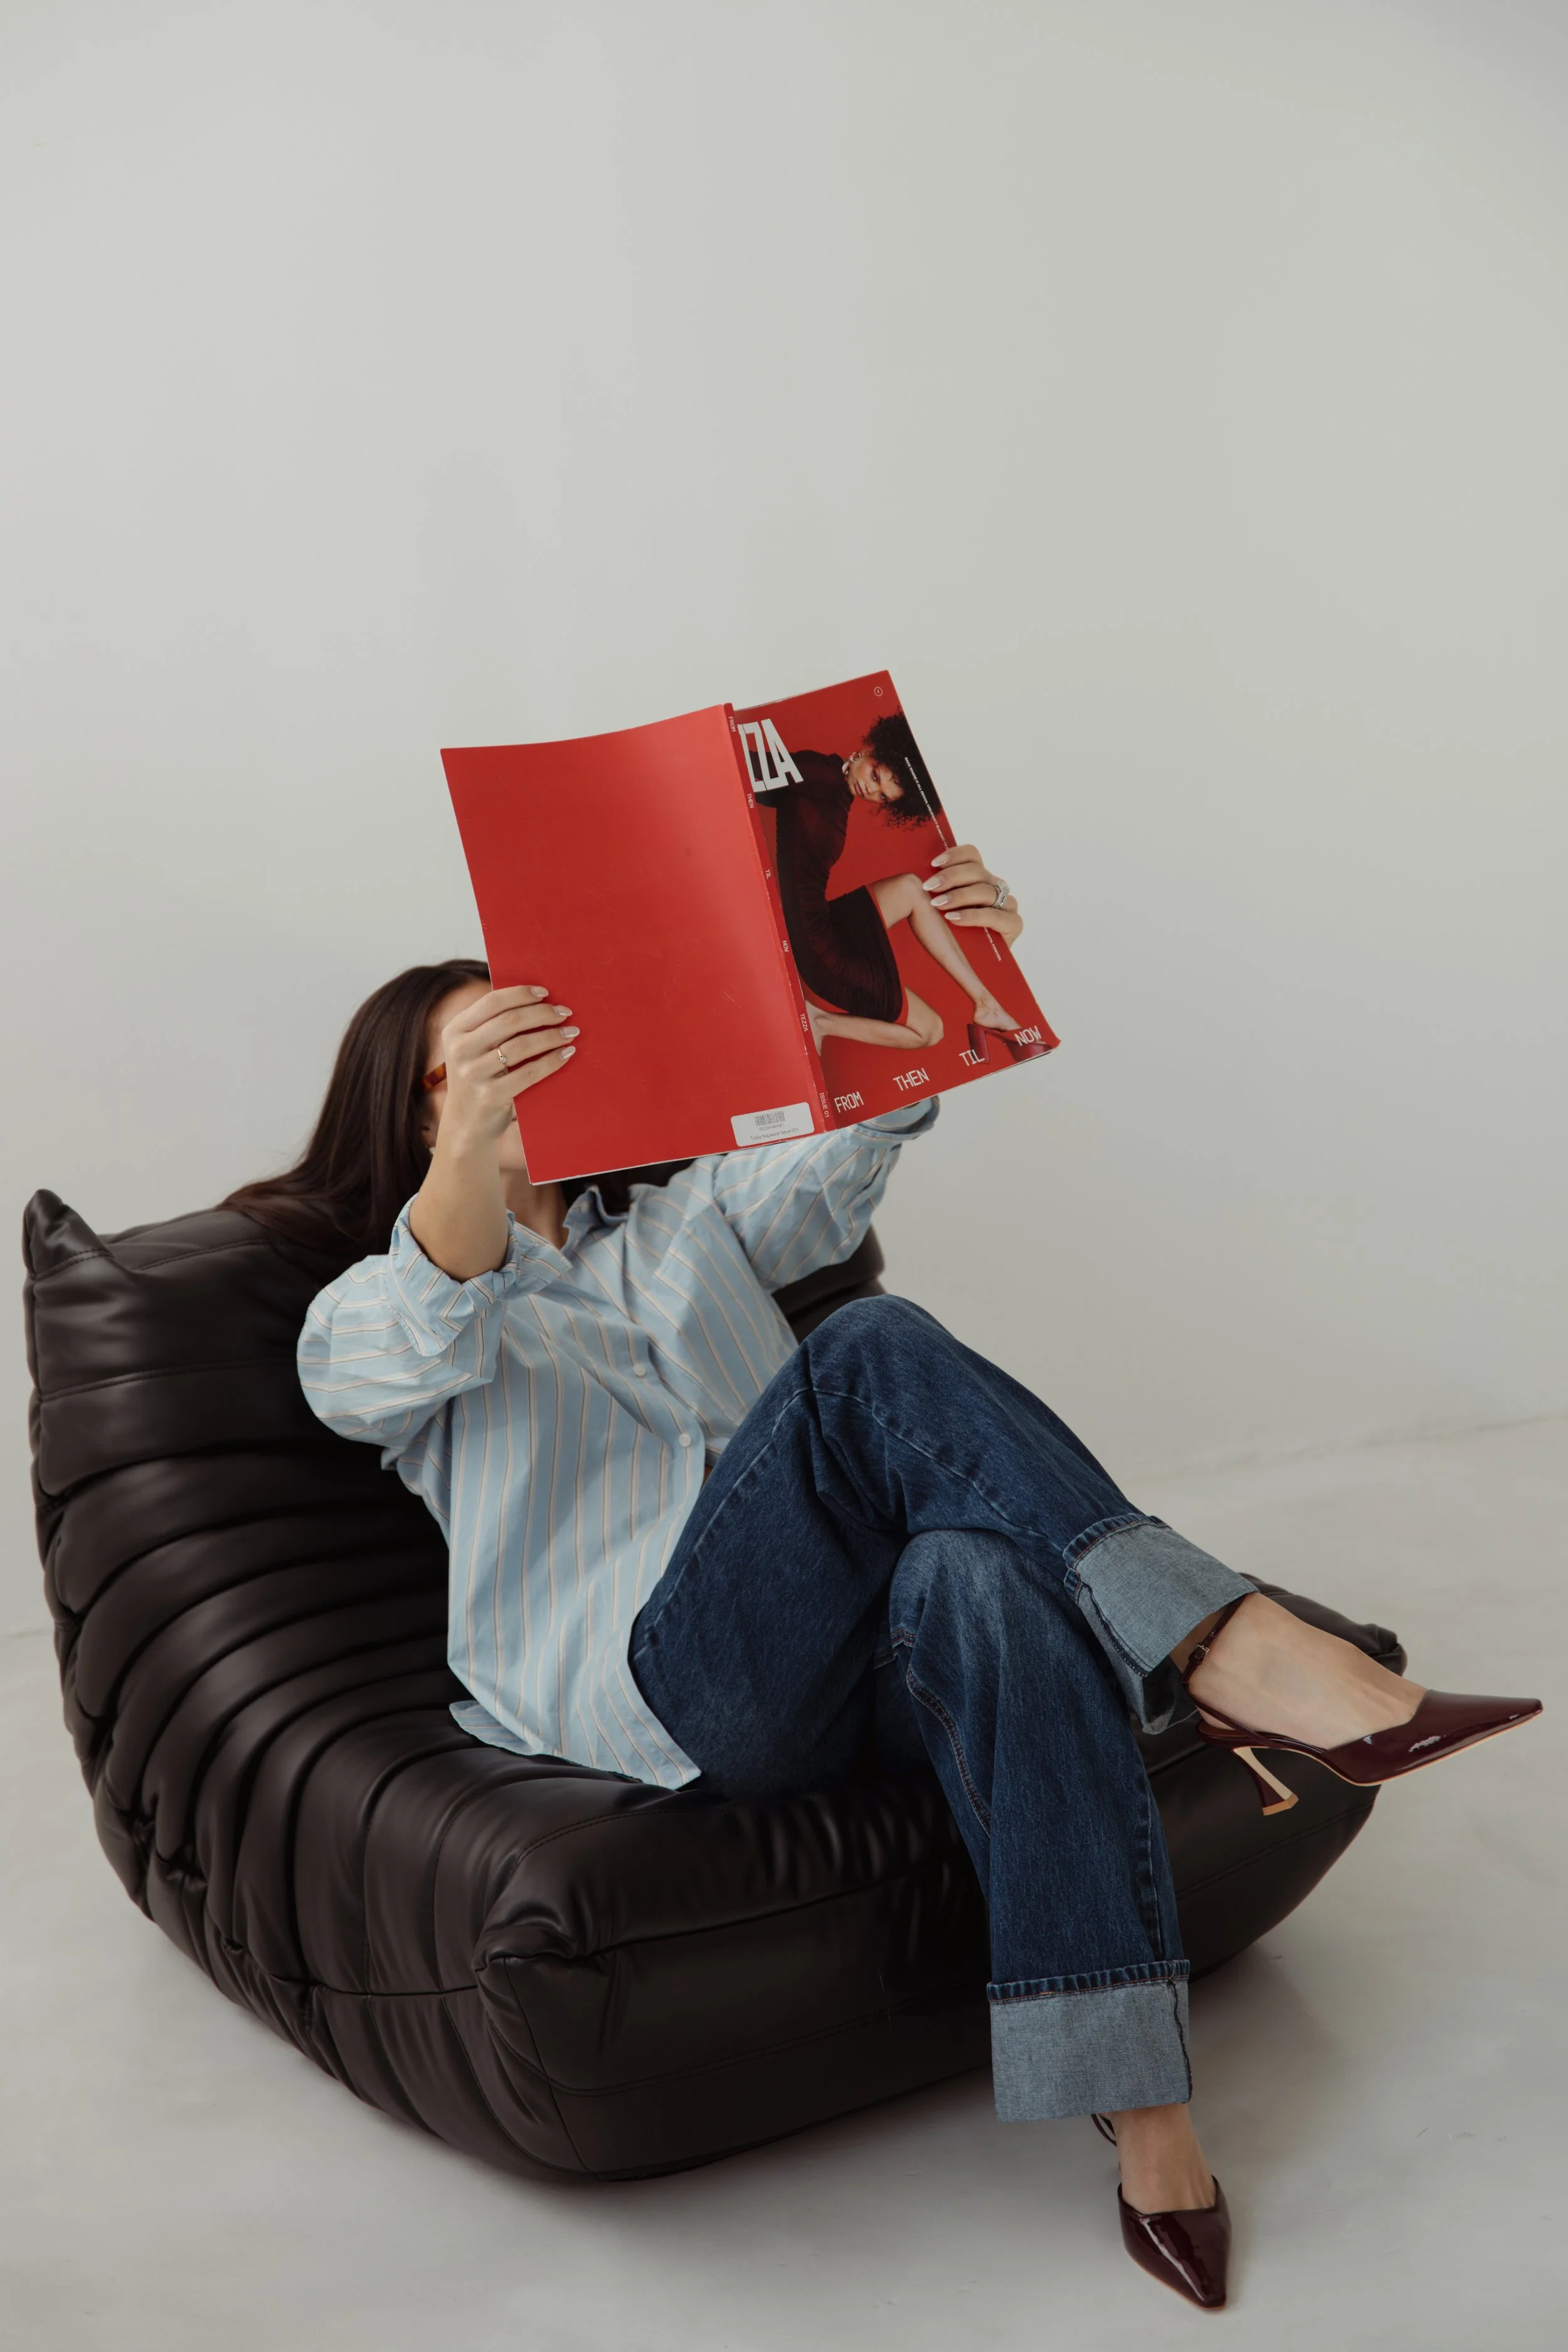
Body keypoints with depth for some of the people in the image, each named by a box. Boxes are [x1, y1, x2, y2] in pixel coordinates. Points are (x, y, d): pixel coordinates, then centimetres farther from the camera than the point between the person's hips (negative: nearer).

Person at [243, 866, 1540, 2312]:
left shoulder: (684, 1217, 31)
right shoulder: (365, 1311, 18)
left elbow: (843, 1155, 10)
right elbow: (418, 1340, -9)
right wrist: (471, 1143, -31)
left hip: (872, 1658, 4)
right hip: (672, 1688, -4)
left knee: (981, 1576, -35)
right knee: (878, 1355, -28)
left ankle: (1148, 2114, -36)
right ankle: (1238, 1652, -35)